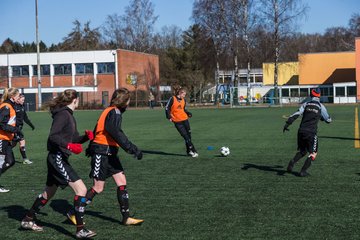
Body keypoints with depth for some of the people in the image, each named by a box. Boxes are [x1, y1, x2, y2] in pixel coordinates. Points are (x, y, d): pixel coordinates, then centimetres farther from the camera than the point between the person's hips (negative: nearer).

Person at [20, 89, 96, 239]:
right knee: (81, 189, -15)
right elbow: (53, 136, -23)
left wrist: (86, 137, 2)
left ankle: (28, 220, 37)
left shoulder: (69, 115, 16)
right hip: (57, 158, -11)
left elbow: (73, 139, 20)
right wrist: (69, 146, -33)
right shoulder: (63, 114, -14)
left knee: (49, 193, 22)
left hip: (59, 159, 11)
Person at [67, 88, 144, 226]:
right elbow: (116, 134, -25)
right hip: (102, 153, -10)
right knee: (98, 188, -3)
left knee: (122, 182, 4)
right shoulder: (115, 112, -14)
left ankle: (126, 218, 6)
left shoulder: (110, 111, 15)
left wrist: (91, 147, 29)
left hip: (109, 153, 10)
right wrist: (132, 149, -26)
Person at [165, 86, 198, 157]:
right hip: (177, 122, -6)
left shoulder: (183, 100, 9)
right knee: (186, 136, -8)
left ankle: (189, 151, 18)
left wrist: (188, 113, 2)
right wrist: (169, 116, -16)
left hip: (185, 120, 6)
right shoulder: (172, 99, -8)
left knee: (188, 135, 6)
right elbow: (167, 108, -4)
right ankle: (193, 151, -7)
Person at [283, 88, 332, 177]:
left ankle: (292, 162, -5)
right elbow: (328, 120, 13)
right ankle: (303, 171, -3)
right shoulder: (321, 107, 3)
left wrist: (287, 124, -8)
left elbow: (296, 114, -5)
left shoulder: (306, 104, 8)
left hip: (301, 131, 4)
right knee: (313, 153, 10)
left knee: (302, 151, 21)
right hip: (311, 133, -3)